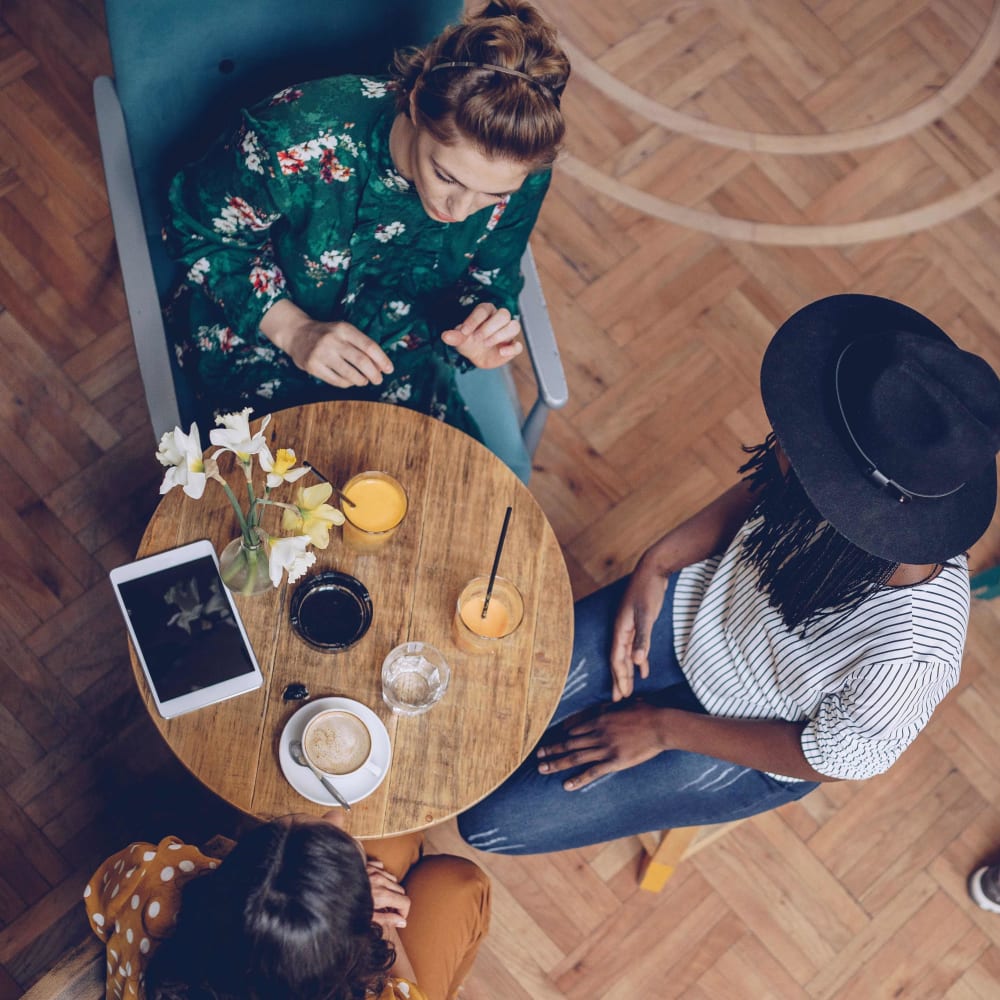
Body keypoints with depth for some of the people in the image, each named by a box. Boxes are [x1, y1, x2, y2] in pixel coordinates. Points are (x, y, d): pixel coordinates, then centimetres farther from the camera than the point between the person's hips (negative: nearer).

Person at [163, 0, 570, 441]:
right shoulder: (301, 137, -35)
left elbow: (489, 279, -4)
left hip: (395, 339, 3)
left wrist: (482, 318, -29)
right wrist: (292, 329, -28)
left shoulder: (518, 174, -25)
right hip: (254, 325, -2)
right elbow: (200, 232, -17)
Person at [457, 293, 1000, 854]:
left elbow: (837, 758, -20)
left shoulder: (912, 650, -41)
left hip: (752, 749, -4)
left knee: (489, 822, -3)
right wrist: (657, 565, -13)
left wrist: (664, 729, -15)